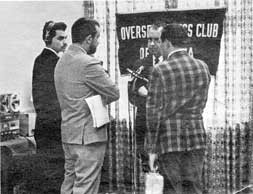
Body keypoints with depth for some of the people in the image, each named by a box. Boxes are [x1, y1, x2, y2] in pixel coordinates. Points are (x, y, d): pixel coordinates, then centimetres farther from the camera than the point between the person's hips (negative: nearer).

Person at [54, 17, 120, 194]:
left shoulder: (62, 61, 11)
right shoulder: (88, 63, -18)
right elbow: (114, 93, -13)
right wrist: (100, 100, 4)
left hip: (68, 134, 9)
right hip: (88, 135, -9)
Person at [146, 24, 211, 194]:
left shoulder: (161, 70, -10)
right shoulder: (203, 67, 4)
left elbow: (154, 113, -11)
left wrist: (152, 149, -6)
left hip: (169, 137, -4)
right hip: (196, 135, 4)